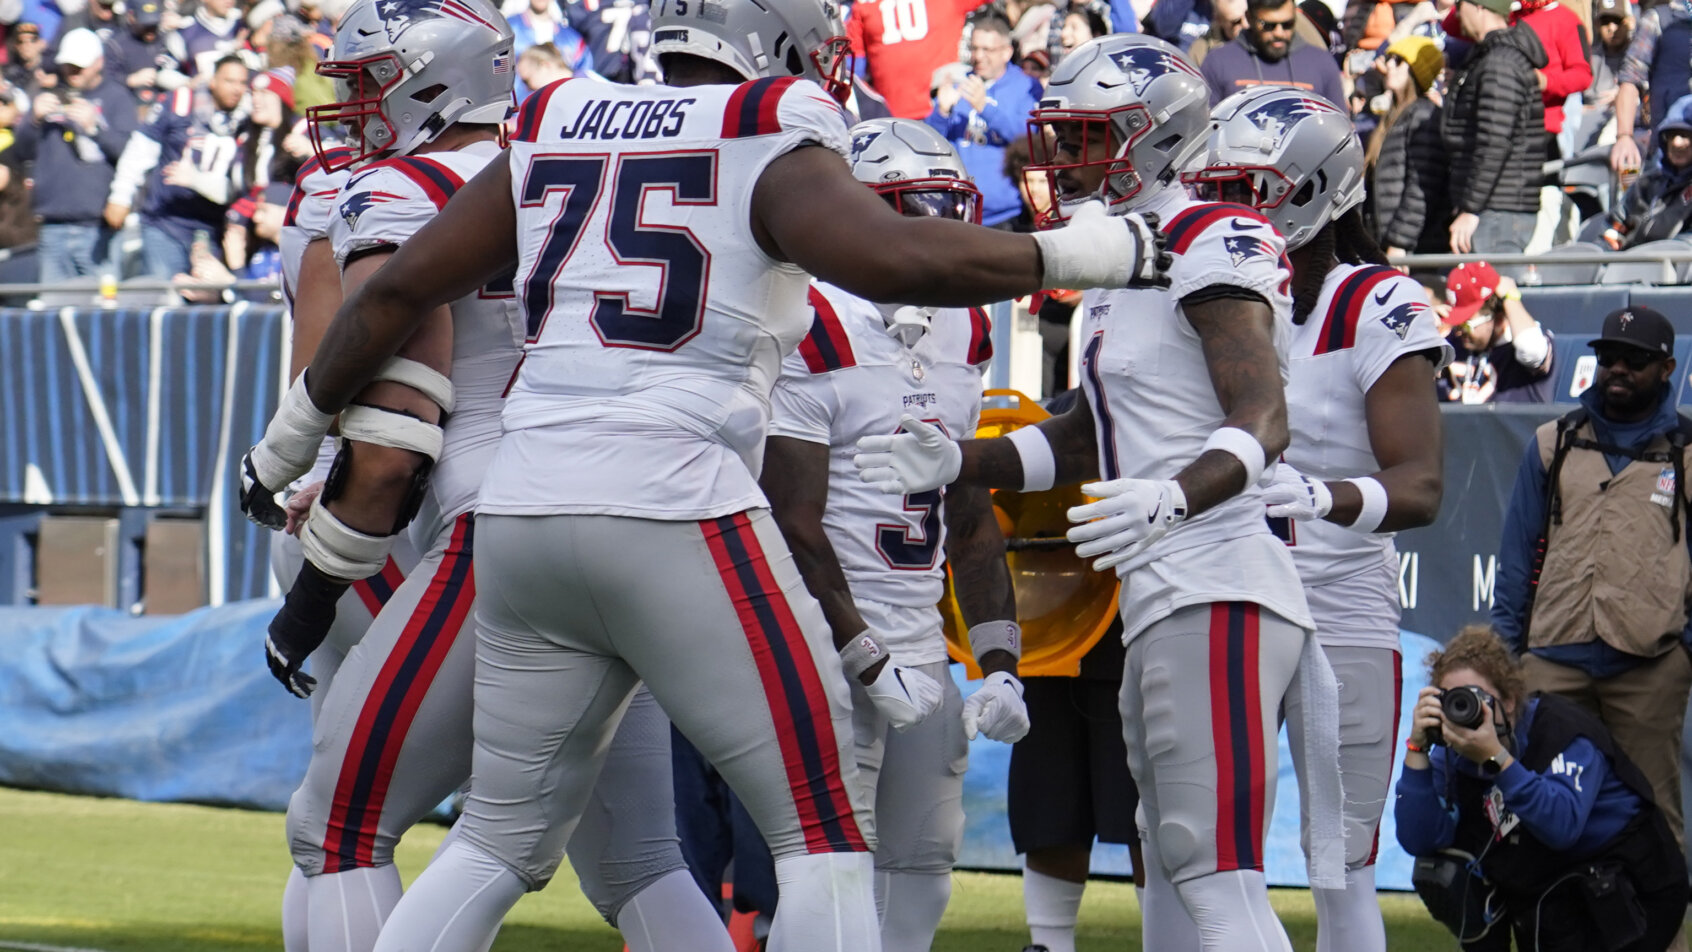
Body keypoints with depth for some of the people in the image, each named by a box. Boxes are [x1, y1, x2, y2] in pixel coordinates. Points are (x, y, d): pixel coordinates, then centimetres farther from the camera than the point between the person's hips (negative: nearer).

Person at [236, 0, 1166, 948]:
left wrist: (290, 441, 29)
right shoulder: (773, 153, -1)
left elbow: (396, 292, 16)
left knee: (500, 843, 18)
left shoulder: (553, 136, 16)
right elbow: (894, 259, -18)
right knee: (825, 836, 1)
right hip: (675, 512, -6)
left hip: (523, 514, 6)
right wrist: (1083, 254, -4)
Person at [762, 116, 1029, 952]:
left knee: (924, 866, 7)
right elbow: (794, 525, -15)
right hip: (832, 650, -8)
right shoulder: (813, 334, -13)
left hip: (924, 652, 8)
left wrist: (1000, 664, 9)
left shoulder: (960, 338, 13)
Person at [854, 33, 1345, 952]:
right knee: (1172, 875, 11)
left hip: (1217, 598, -11)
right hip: (1163, 603, 11)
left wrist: (1171, 498, -39)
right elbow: (1086, 439, 29)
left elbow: (1262, 422, -22)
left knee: (1217, 875, -17)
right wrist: (956, 462, 17)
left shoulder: (1210, 247, -11)